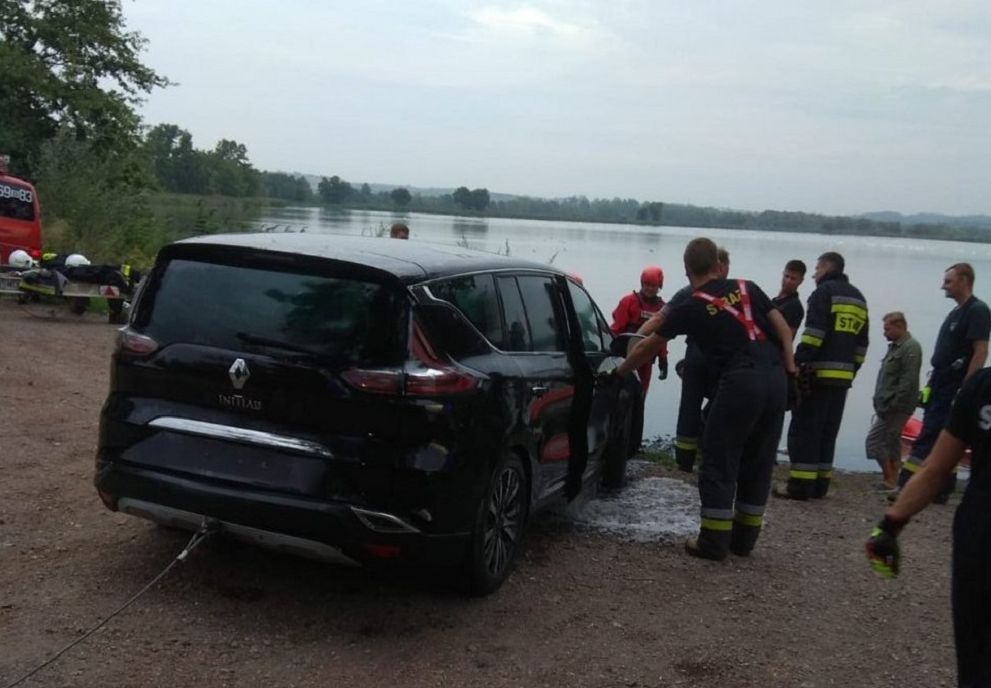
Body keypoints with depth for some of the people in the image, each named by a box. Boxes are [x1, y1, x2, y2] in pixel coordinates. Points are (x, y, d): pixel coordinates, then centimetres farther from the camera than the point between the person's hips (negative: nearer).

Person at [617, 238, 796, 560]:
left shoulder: (690, 307, 6)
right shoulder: (748, 288, 16)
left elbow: (647, 347, 17)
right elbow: (783, 330, 9)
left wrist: (620, 370, 31)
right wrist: (790, 370, 14)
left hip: (740, 381, -5)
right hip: (775, 378, 5)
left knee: (720, 463, 5)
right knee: (758, 462, 14)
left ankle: (713, 542, 7)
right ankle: (744, 539, 23)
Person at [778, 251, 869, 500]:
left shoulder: (824, 292, -4)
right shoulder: (859, 298, 21)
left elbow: (814, 333, -16)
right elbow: (861, 343, 19)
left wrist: (796, 363, -17)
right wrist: (850, 370, 19)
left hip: (818, 374, -7)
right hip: (842, 377, 8)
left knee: (804, 429, -4)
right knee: (828, 431, 12)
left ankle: (800, 484, -6)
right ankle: (819, 484, 13)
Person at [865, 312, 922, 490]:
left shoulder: (911, 348, -13)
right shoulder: (895, 347, 17)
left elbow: (908, 381, -21)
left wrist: (891, 405, -23)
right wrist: (882, 403, 14)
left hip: (896, 407, -10)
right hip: (889, 407, 10)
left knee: (874, 441, -10)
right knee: (891, 443, 12)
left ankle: (890, 480, -5)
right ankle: (891, 480, 18)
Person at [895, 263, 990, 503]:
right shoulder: (956, 312, 18)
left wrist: (965, 389, -21)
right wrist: (931, 382, 18)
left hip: (954, 390, -9)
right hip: (940, 387, 9)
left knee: (927, 439, -9)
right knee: (929, 438, 10)